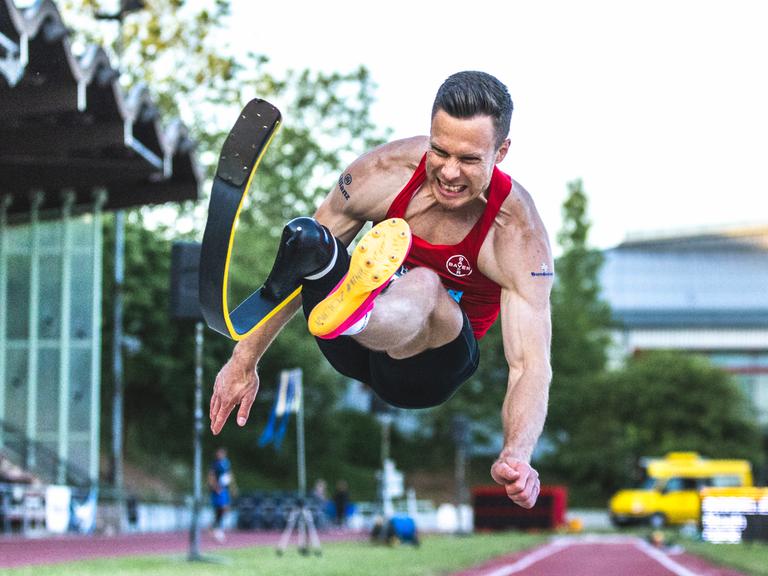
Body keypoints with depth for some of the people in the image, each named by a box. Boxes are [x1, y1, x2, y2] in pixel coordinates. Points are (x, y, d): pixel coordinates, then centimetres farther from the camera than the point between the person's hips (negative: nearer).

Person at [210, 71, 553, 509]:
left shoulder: (519, 235, -22)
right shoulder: (388, 171, -14)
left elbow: (531, 364, -29)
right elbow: (297, 272, -4)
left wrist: (517, 457, -48)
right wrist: (245, 361, -5)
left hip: (430, 367, -3)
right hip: (351, 355, 3)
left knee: (424, 286, -41)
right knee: (308, 240, -31)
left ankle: (352, 313, -76)